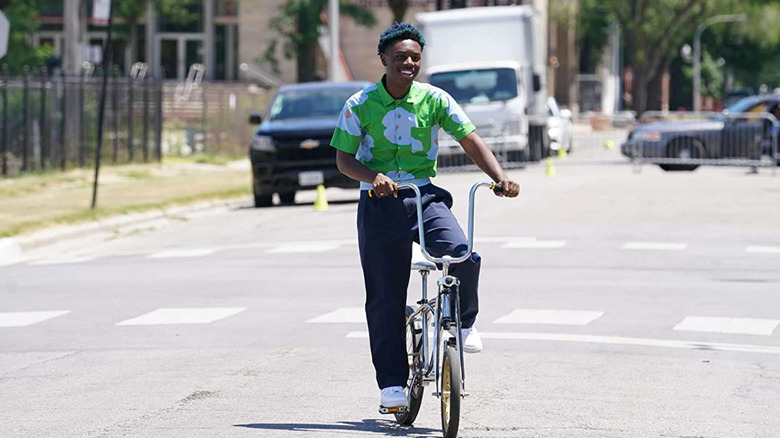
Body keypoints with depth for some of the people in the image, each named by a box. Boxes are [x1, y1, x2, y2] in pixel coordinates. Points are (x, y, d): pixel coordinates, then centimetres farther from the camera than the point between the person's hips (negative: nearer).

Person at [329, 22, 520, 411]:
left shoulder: (434, 100, 0)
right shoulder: (360, 105, -3)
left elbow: (471, 142, -1)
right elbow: (344, 159, -2)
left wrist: (500, 177, -17)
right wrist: (373, 177, -23)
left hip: (424, 197, 1)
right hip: (379, 203, 0)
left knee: (462, 255, -26)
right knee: (385, 296, 0)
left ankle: (464, 322, 3)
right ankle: (391, 382, 12)